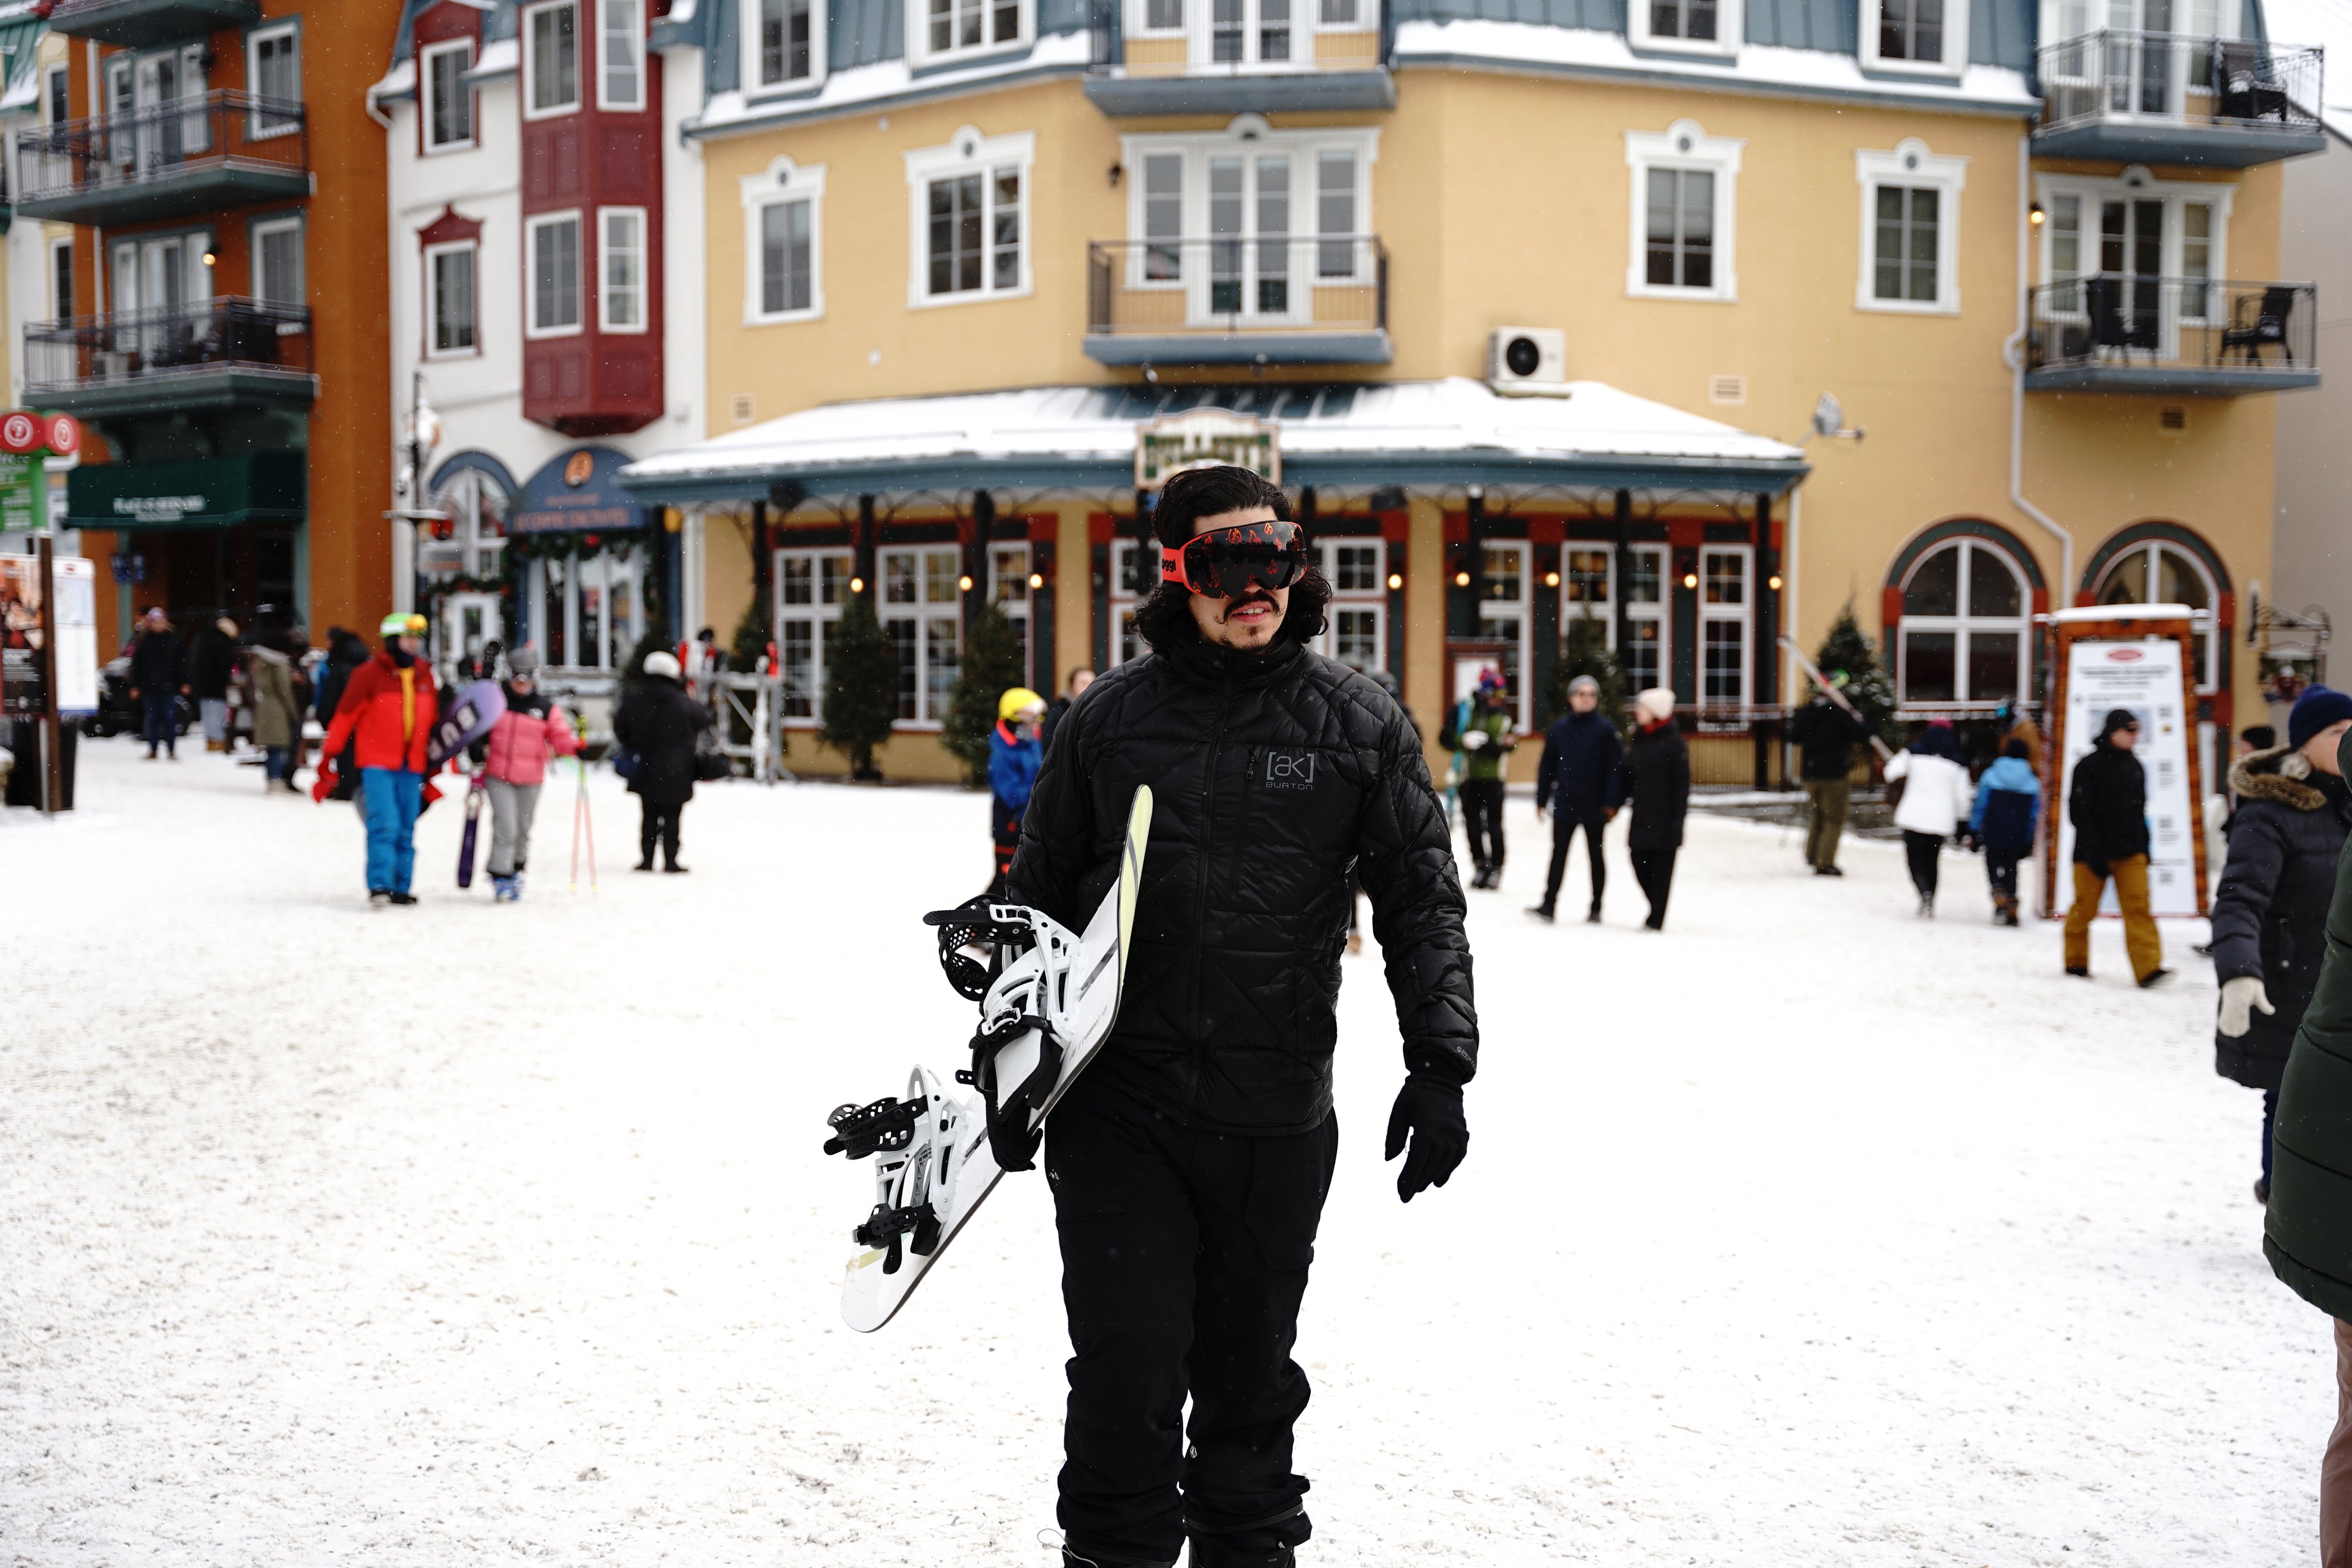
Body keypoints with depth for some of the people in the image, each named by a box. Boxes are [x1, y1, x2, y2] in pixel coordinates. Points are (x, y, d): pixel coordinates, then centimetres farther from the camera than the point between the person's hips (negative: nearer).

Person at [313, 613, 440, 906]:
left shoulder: (425, 676, 11)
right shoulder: (369, 675, -6)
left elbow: (433, 722, 20)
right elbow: (344, 717, -4)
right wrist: (327, 764, -6)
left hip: (412, 767, 5)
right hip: (377, 764, -5)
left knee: (406, 830, 7)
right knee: (385, 824, -16)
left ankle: (400, 888, 14)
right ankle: (379, 886, -13)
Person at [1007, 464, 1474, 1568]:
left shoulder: (1358, 721, 2)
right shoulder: (1111, 717, 3)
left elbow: (1421, 899, 4)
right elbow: (1040, 894, 11)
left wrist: (1440, 1066, -4)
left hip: (1277, 1119, 1)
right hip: (1117, 1107, 0)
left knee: (1251, 1371, 14)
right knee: (1126, 1372, -3)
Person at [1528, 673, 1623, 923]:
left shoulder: (1606, 730, -5)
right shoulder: (1559, 729, 4)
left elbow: (1616, 768, -7)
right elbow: (1547, 766, 8)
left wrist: (1612, 803, -13)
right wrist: (1541, 800, 5)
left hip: (1594, 806, -2)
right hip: (1564, 805, 2)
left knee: (1595, 856, 8)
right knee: (1558, 855, 3)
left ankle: (1596, 909, 14)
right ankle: (1548, 904, 4)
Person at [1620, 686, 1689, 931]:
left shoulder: (1672, 741, -8)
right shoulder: (1639, 740, 12)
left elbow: (1682, 782, -10)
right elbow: (1629, 777, 17)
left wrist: (1678, 816, -14)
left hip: (1664, 816, -7)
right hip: (1642, 814, 7)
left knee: (1661, 867, -2)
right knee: (1640, 863, 5)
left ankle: (1656, 919, 3)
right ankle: (1656, 910, 23)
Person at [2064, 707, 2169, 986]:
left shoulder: (2134, 766, 12)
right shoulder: (2090, 766, -8)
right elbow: (2079, 812, -12)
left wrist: (2144, 846, 16)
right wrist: (2094, 853, -17)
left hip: (2130, 852, 5)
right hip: (2093, 852, -5)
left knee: (2138, 906, -7)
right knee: (2084, 908, 4)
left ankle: (2148, 968, -14)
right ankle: (2076, 962, 21)